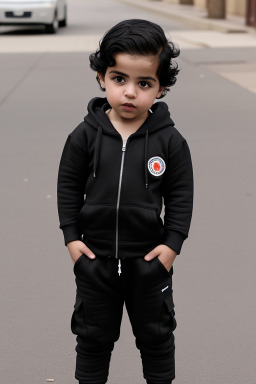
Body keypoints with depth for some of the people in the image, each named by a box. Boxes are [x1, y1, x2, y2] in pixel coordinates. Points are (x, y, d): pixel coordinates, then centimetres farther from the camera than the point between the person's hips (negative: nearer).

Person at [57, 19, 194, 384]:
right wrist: (71, 237, -4)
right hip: (95, 257, 1)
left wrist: (173, 243, -8)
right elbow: (68, 185, -1)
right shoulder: (86, 135, -8)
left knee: (156, 333, 16)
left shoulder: (170, 141, -9)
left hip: (149, 257, 0)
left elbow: (181, 194, -3)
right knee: (93, 334, 16)